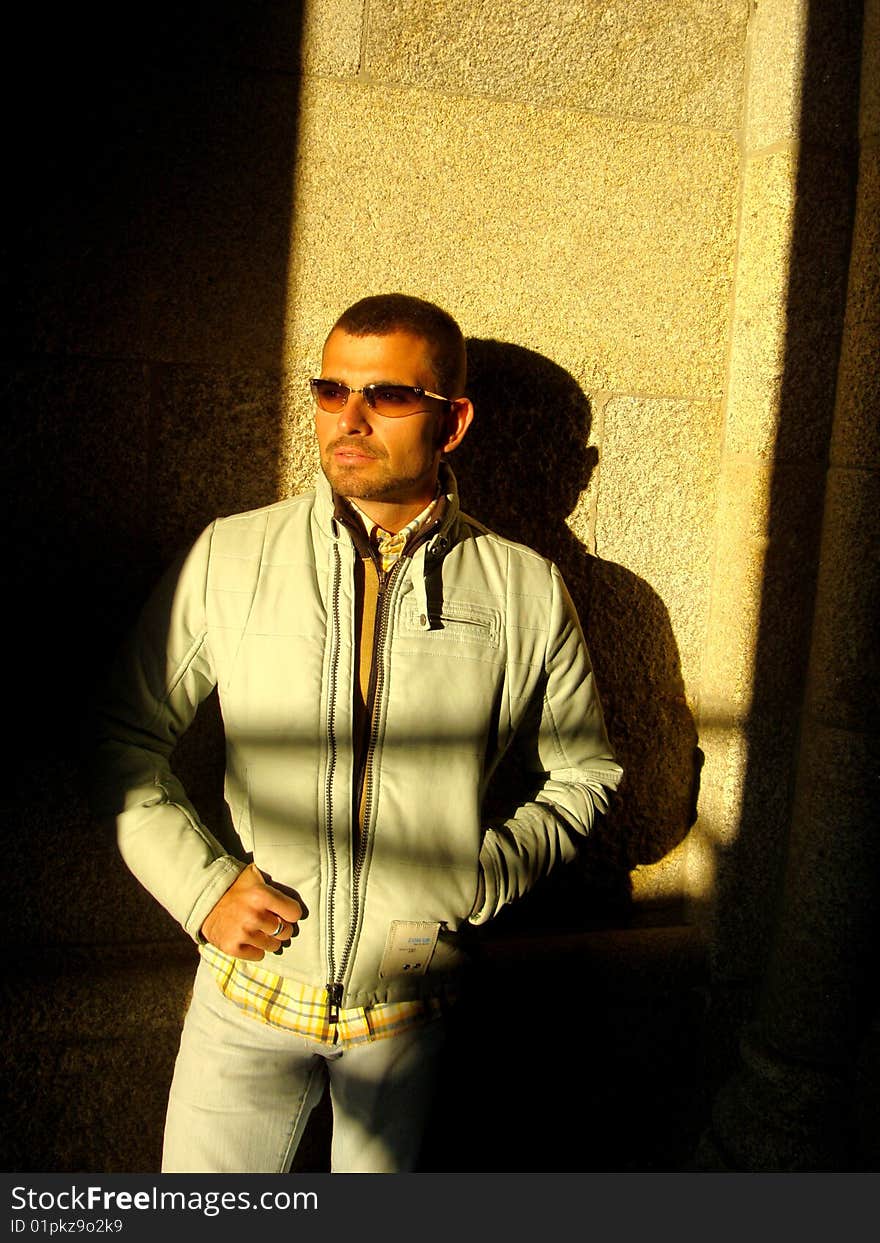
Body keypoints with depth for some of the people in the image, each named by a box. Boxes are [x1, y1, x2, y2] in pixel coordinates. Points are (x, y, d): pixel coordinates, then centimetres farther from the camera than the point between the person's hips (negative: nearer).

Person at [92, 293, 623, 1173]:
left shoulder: (525, 591, -7)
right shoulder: (229, 557, -7)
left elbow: (583, 771, 4)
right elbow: (129, 735, 1)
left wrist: (479, 878, -9)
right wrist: (200, 884, -9)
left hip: (409, 1002, 1)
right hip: (251, 988, 0)